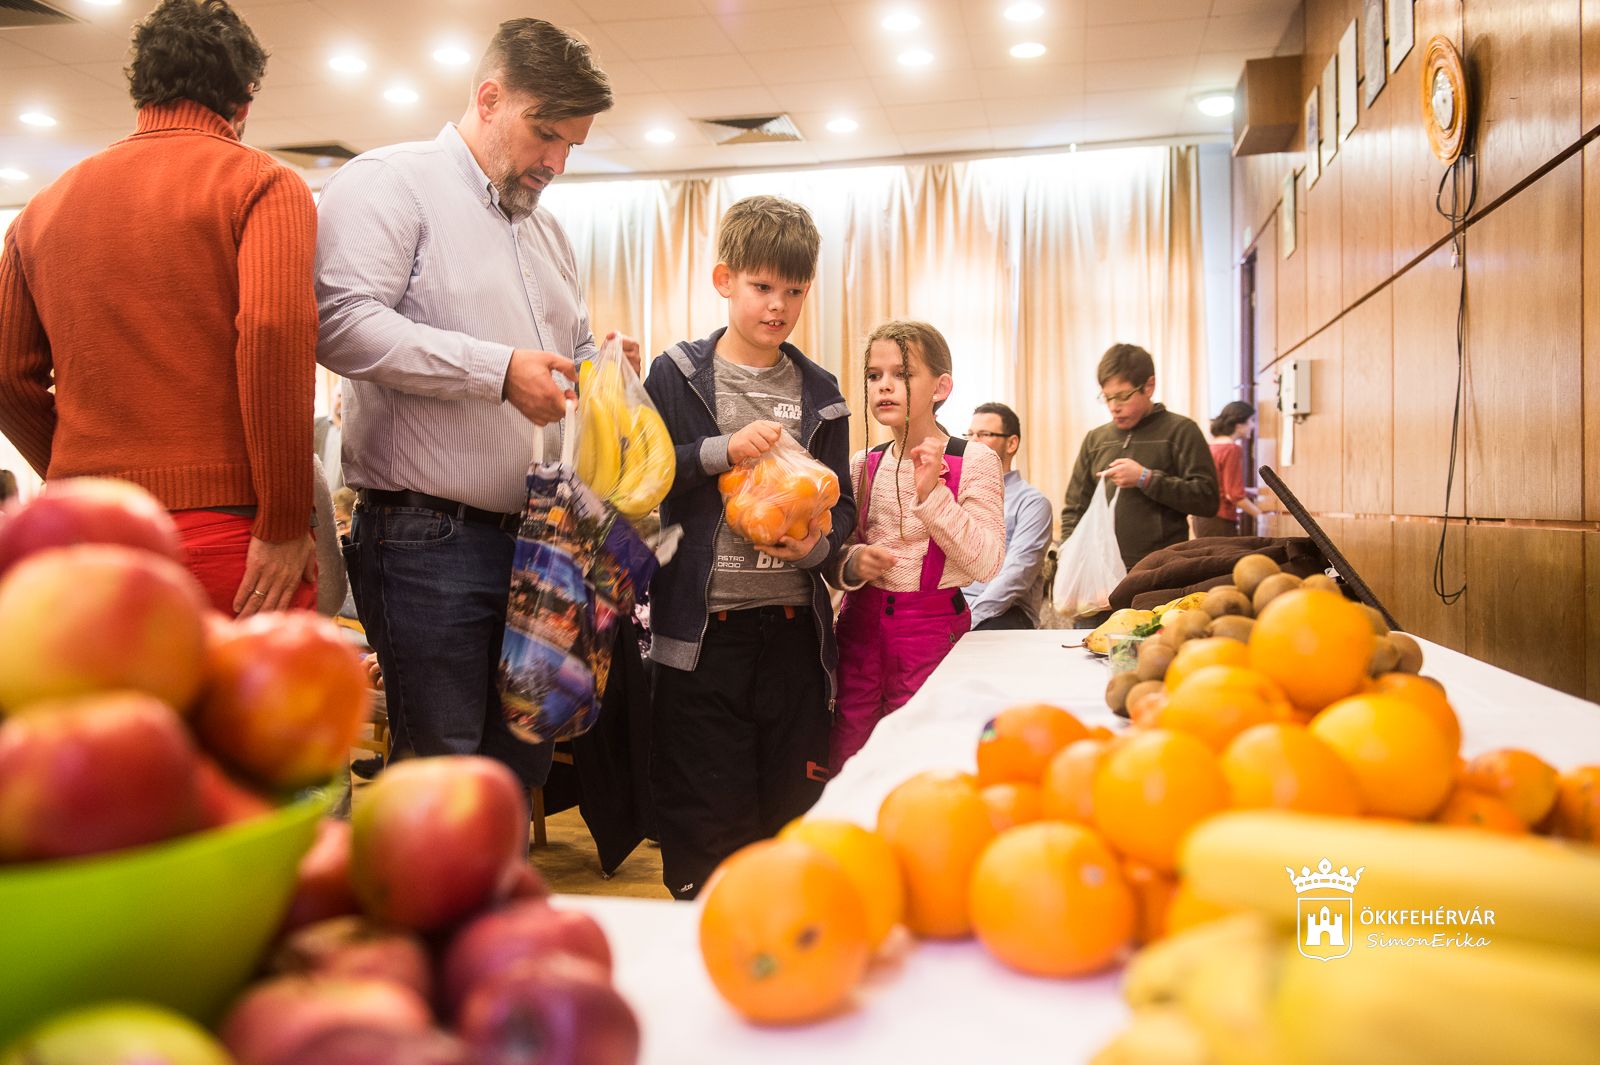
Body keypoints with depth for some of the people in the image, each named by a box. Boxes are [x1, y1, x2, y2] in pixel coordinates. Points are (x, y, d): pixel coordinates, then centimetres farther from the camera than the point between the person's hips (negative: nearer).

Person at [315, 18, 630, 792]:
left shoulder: (545, 229, 23)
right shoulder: (390, 182, -2)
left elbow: (571, 350, 31)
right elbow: (342, 324, -18)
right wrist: (499, 370, -20)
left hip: (532, 541, 8)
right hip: (427, 542, -7)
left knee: (522, 759, 13)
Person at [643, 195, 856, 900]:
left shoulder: (818, 393, 11)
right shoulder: (676, 376, 2)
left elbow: (841, 503, 12)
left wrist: (816, 544, -9)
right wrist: (724, 451, -18)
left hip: (794, 624, 3)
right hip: (704, 626, -3)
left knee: (795, 804, 10)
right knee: (706, 817, 3)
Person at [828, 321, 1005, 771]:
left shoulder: (974, 462, -7)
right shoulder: (862, 465, 6)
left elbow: (986, 564, -14)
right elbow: (836, 554, 13)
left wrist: (932, 494, -22)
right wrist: (852, 562, -10)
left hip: (932, 628, -4)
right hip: (861, 623, 4)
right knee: (847, 763, 9)